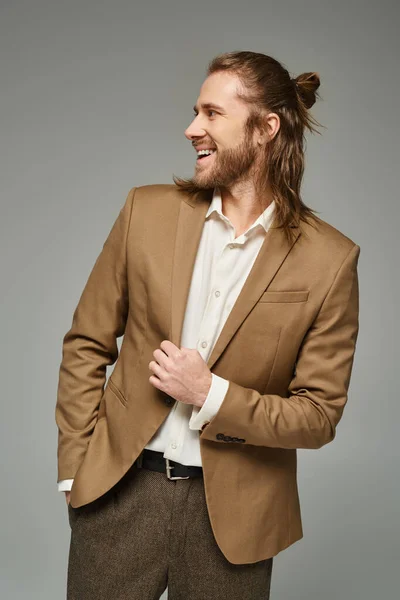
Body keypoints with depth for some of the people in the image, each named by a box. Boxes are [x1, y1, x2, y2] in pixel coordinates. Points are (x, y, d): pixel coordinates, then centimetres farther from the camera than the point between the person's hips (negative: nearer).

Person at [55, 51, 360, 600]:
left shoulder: (329, 260, -9)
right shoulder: (147, 210, -2)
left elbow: (319, 415, -6)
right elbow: (86, 344, 3)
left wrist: (212, 395, -17)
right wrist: (76, 466, -2)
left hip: (229, 511, -1)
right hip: (121, 490, 2)